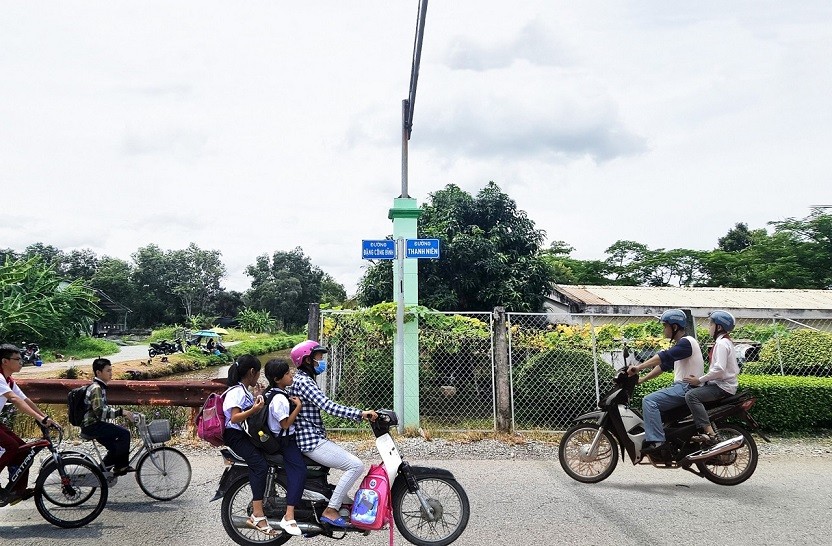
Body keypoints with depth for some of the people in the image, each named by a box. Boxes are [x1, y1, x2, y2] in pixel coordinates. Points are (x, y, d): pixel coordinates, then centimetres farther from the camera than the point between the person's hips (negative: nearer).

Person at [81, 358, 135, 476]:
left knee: (115, 448, 14)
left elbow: (105, 407, 22)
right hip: (92, 425, -10)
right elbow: (99, 411, -30)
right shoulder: (96, 388, -19)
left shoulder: (101, 387, 13)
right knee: (124, 433, -18)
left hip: (95, 424, 10)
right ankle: (121, 465, -9)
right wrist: (121, 412, -31)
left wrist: (121, 412, 10)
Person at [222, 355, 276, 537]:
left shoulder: (245, 390, 19)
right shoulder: (237, 391, -11)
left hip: (246, 434, 10)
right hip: (235, 435, -10)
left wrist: (257, 399, 19)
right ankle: (257, 515, -31)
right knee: (260, 464, -28)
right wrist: (254, 409, -31)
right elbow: (234, 418, -21)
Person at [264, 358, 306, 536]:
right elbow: (286, 423, -22)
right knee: (299, 470, -23)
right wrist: (298, 406, -19)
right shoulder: (279, 399, -23)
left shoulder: (281, 393, 10)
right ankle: (289, 517, -27)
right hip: (284, 441, -11)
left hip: (288, 438, 11)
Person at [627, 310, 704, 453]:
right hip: (681, 387, 11)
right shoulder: (679, 344, 20)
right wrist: (642, 379, 11)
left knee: (649, 401, -21)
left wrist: (638, 367, -31)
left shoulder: (686, 342, -13)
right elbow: (663, 366, 19)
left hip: (687, 388, -11)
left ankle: (655, 440, -28)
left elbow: (664, 357, -27)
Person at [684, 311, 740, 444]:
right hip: (721, 384, 11)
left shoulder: (721, 343, -13)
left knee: (691, 395, -26)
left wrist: (699, 380, -17)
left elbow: (719, 369, -24)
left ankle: (709, 433, -34)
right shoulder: (725, 341, 19)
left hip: (723, 387, -11)